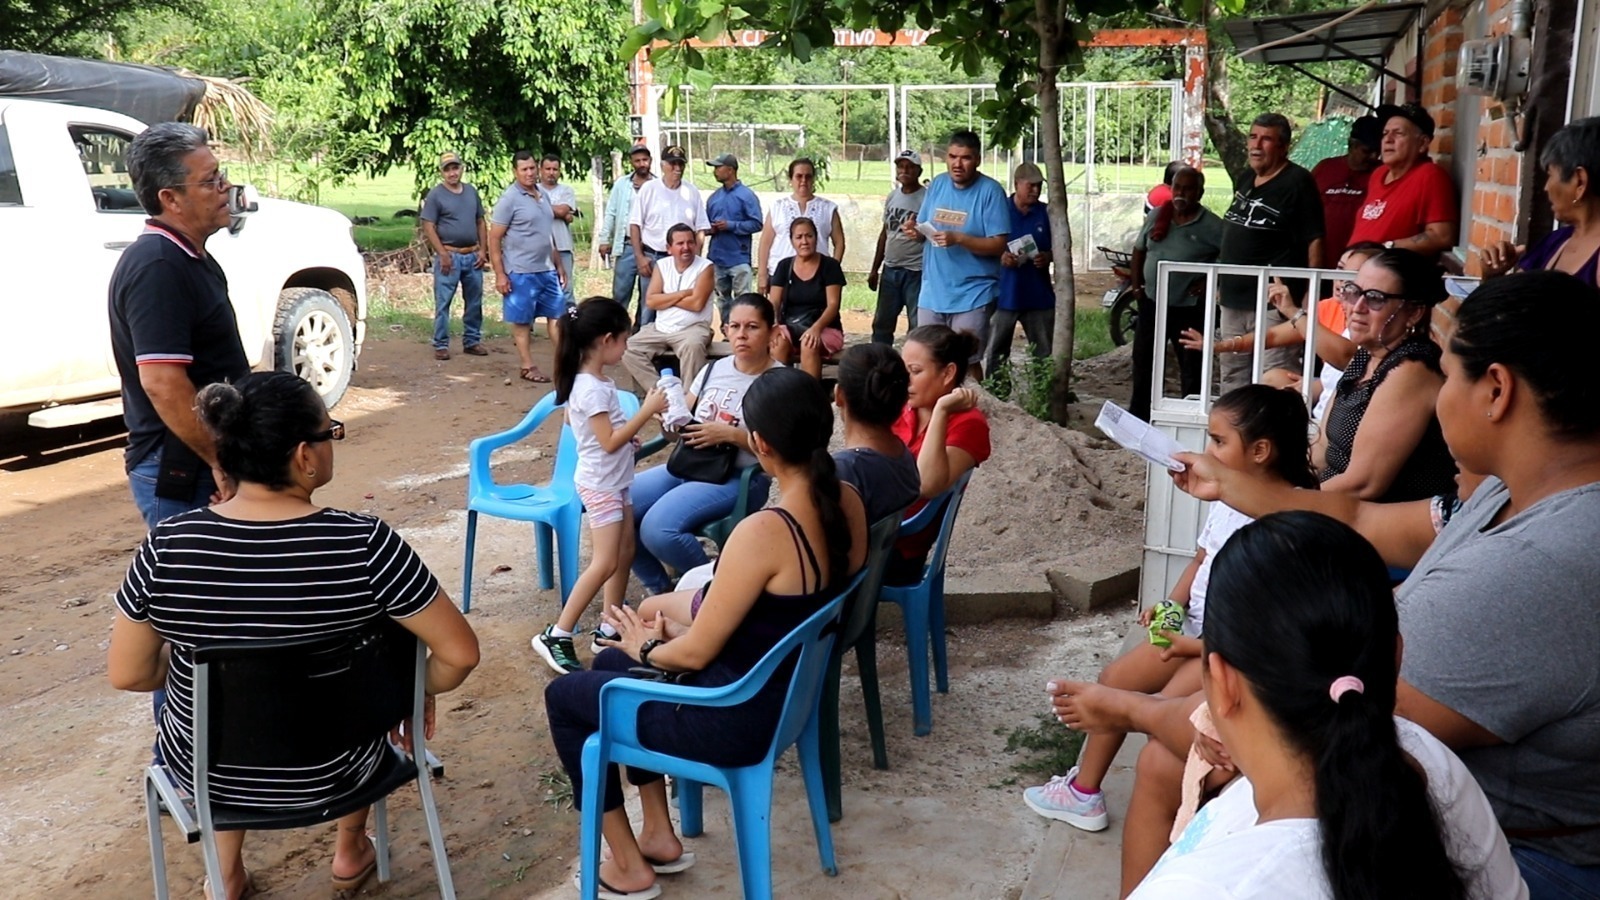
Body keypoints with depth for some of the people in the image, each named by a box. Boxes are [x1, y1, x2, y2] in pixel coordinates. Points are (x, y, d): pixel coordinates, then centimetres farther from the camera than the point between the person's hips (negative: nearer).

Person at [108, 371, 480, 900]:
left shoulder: (166, 546, -19)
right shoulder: (363, 544, -25)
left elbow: (127, 675, -7)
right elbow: (459, 653, -20)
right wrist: (420, 693, 1)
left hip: (207, 772, 2)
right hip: (331, 772, -1)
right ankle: (350, 853, 41)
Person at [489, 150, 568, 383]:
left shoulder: (543, 195, 12)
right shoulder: (509, 199, -10)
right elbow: (494, 239, -11)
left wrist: (559, 265, 19)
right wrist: (500, 275, -16)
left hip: (547, 270, 7)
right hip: (521, 273, -7)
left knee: (557, 316, 9)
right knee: (522, 321, 2)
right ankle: (527, 367, 11)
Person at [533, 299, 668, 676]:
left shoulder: (591, 381, 5)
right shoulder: (593, 389, -24)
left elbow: (571, 418, 20)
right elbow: (609, 442, -24)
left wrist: (628, 433, 13)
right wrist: (648, 410, -22)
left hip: (614, 482, 10)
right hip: (600, 485, -10)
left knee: (625, 554, 12)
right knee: (605, 563, -10)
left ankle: (609, 629, 20)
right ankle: (556, 636, -6)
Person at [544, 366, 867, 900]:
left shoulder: (764, 533, -32)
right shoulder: (847, 504, -7)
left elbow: (694, 654, -21)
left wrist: (645, 648, 0)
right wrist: (688, 615, 7)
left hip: (736, 718, -8)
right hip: (787, 689, 8)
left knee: (564, 697, 12)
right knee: (610, 663, 26)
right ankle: (660, 835, 32)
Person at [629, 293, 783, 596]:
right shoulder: (714, 369, 9)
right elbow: (683, 422, 15)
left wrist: (730, 434, -20)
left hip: (738, 478, -7)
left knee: (658, 528, -28)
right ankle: (660, 587, 11)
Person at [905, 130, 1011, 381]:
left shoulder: (990, 191, -11)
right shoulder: (937, 184, 6)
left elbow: (998, 245, -14)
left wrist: (958, 238, -27)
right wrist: (914, 231, -10)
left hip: (972, 294, -5)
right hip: (932, 292, 5)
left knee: (966, 362, -1)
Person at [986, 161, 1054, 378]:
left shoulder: (1047, 214, 6)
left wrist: (1048, 257, -12)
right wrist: (1000, 256, -18)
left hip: (1039, 295, 2)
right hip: (1004, 294, -2)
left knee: (1044, 354, 7)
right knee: (996, 353, 3)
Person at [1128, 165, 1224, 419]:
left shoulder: (1211, 225, -11)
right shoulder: (1156, 215, 5)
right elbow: (1139, 249, 16)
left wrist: (1211, 281, -14)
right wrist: (1136, 279, 6)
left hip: (1189, 308, -5)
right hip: (1151, 302, 5)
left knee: (1191, 366, 5)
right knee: (1143, 360, 13)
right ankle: (1138, 414, 27)